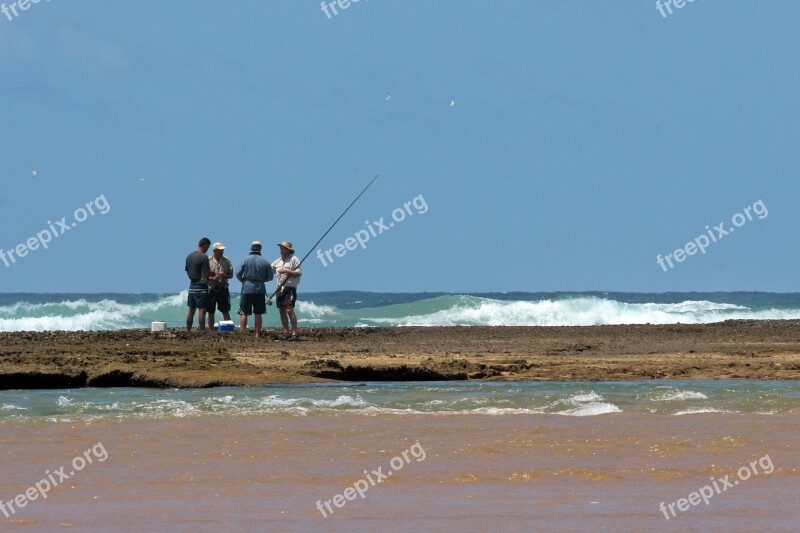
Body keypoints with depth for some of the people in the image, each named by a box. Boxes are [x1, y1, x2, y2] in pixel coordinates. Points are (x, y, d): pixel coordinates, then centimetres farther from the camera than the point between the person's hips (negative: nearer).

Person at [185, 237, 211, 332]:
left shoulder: (189, 256, 9)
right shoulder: (204, 257, -13)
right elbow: (206, 273, -14)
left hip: (192, 285, 7)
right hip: (201, 286, -7)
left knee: (191, 310, 11)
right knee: (202, 310, -6)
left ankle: (188, 331, 13)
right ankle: (202, 331, -9)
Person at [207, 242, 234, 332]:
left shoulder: (226, 261, 7)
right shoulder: (208, 261, -1)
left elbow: (231, 275, 10)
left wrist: (224, 275, -12)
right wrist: (212, 278, -20)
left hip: (223, 289, 1)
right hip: (211, 289, -1)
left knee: (226, 311, 0)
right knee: (210, 312, 5)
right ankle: (211, 331, 12)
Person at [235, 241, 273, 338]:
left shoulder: (246, 260, -4)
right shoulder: (265, 262, 2)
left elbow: (238, 274, -7)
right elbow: (270, 277, 5)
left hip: (247, 288, -2)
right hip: (260, 289, 2)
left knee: (244, 313, 3)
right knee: (258, 314, 7)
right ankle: (257, 335, 7)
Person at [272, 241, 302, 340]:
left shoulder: (294, 259, -4)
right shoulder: (278, 261, 18)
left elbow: (299, 273, -11)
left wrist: (286, 271, -16)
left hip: (290, 288, -7)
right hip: (280, 288, 7)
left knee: (289, 310, -15)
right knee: (282, 311, 6)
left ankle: (295, 333, -15)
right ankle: (286, 333, 11)